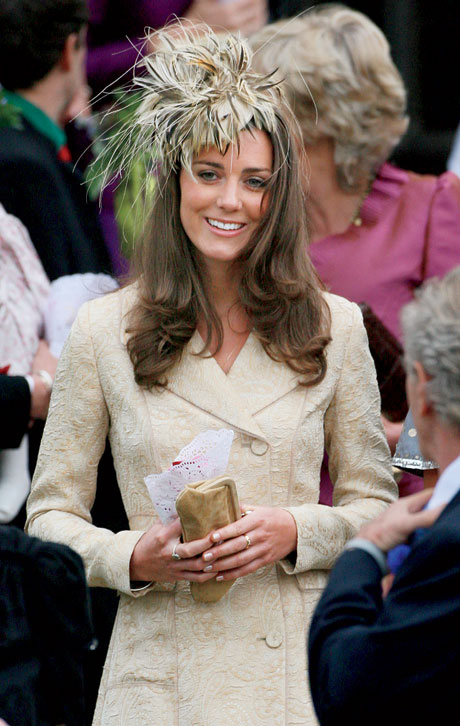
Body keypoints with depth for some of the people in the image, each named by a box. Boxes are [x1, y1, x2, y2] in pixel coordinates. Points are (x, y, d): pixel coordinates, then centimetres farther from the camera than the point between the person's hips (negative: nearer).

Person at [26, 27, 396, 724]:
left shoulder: (335, 328, 3)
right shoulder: (104, 330, 1)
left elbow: (375, 505, 8)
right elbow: (51, 516, 4)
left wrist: (297, 532, -11)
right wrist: (132, 560, -14)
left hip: (299, 668, 1)